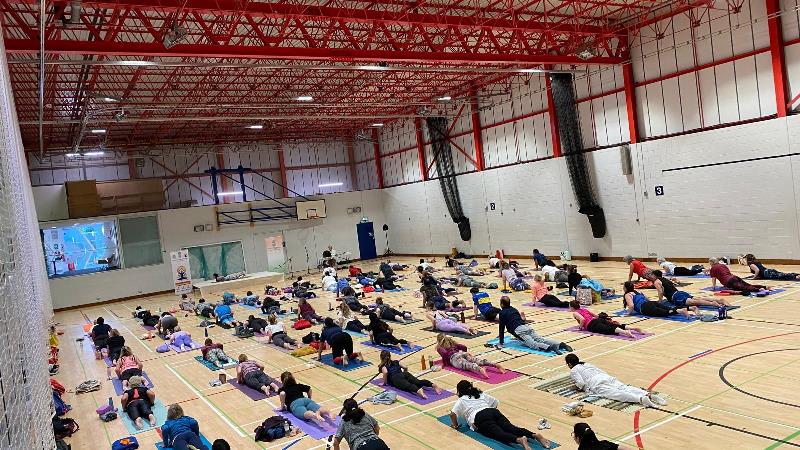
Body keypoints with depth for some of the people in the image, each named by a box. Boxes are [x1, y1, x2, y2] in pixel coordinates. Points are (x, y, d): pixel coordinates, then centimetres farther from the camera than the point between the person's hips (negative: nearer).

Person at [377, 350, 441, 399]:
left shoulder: (382, 366, 17)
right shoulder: (396, 362, 33)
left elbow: (385, 372, -7)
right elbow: (405, 367, 25)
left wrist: (384, 382, 5)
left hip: (395, 378, -5)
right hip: (404, 374, 5)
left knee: (407, 385, -33)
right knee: (418, 382, -19)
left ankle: (418, 390, -67)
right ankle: (433, 385, -47)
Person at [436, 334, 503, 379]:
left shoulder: (439, 347, 18)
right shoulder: (452, 343, 35)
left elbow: (444, 352, -5)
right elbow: (464, 347, 26)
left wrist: (445, 363, 6)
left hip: (454, 358, -6)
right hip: (462, 353, 6)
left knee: (467, 365, -33)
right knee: (479, 361, -15)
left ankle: (480, 369, -65)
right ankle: (496, 365, -39)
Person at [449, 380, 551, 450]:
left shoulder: (461, 400, 19)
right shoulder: (481, 394, 34)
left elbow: (452, 414, 3)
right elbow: (496, 403, 39)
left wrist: (455, 425, 19)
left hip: (480, 418, -6)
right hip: (494, 412, 6)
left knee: (498, 433, -27)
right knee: (510, 428, -14)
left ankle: (519, 440, -57)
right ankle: (535, 435, -39)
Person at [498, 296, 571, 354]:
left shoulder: (502, 313, 7)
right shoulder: (514, 309, 28)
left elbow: (502, 327, 5)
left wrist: (501, 342, 9)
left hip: (518, 330, -7)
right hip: (527, 326, 7)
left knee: (532, 343, -21)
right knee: (541, 339, -4)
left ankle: (549, 347, -46)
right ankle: (559, 344, -22)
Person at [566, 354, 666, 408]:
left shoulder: (573, 371, 13)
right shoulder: (587, 364, 34)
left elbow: (581, 383, -4)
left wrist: (577, 386, 18)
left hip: (596, 384, -7)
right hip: (607, 377, 7)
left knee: (616, 394, -27)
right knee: (626, 388, -11)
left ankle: (641, 399, -51)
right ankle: (648, 394, -36)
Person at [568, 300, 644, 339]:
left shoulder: (575, 313, 7)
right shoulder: (584, 309, 31)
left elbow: (582, 319, -14)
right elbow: (596, 315, 33)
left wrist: (581, 327, 0)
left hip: (592, 325, -8)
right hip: (599, 320, 8)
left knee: (609, 329, -28)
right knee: (616, 326, -7)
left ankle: (626, 332, -54)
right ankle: (635, 328, -24)